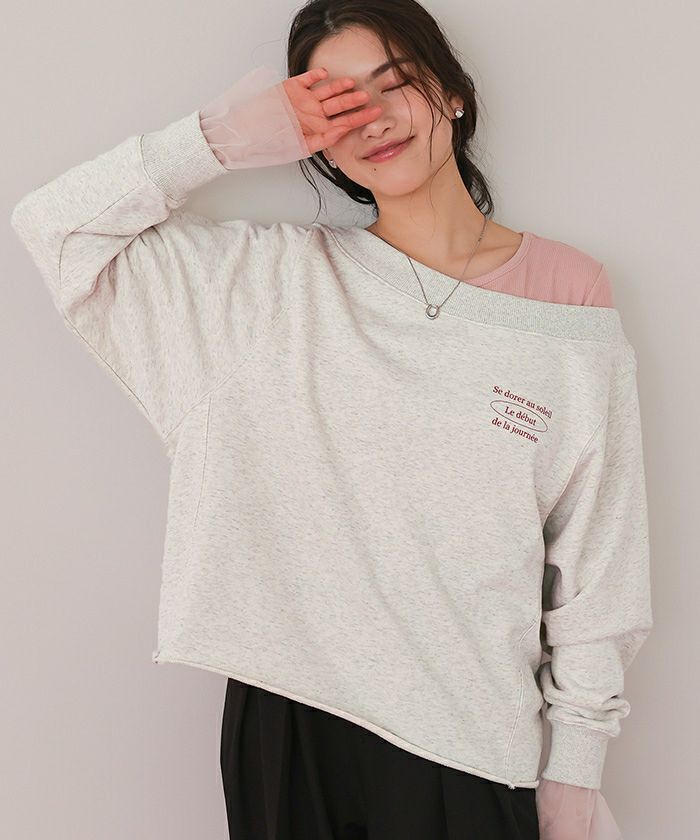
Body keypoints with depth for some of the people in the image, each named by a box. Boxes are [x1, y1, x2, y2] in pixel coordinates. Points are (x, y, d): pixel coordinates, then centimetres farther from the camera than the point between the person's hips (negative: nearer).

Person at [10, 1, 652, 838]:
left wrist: (575, 769, 2)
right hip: (289, 717, 1)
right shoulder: (274, 279, 0)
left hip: (469, 738, -1)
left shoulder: (569, 301, -4)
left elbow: (596, 555, -1)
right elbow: (54, 224, 1)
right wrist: (221, 139, -9)